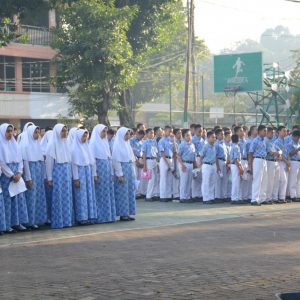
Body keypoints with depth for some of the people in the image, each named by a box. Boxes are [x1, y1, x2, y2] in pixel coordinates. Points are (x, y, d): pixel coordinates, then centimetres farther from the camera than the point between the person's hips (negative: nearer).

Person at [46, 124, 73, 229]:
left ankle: (67, 220, 12)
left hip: (67, 173, 6)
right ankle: (58, 222, 2)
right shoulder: (53, 144, -7)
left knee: (67, 198, 7)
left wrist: (70, 174, 10)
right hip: (57, 173, -6)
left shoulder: (66, 143, 10)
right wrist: (49, 178, -8)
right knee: (58, 198, -3)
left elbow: (69, 160, 12)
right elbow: (49, 162, -7)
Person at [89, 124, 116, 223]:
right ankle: (101, 217, -1)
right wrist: (94, 174, -16)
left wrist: (111, 173, 14)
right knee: (101, 194, -5)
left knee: (109, 193, 7)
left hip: (107, 170, 7)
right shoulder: (94, 143, -6)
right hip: (99, 169, -7)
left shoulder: (105, 142, 16)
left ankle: (109, 216, 11)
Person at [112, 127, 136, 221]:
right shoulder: (117, 145, -8)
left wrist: (132, 172, 12)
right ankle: (122, 214, 0)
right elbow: (116, 161, -13)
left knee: (130, 192, 7)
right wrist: (120, 175, -17)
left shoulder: (127, 144, 14)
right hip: (122, 169, -8)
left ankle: (127, 213, 12)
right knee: (122, 193, -4)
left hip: (130, 170, 8)